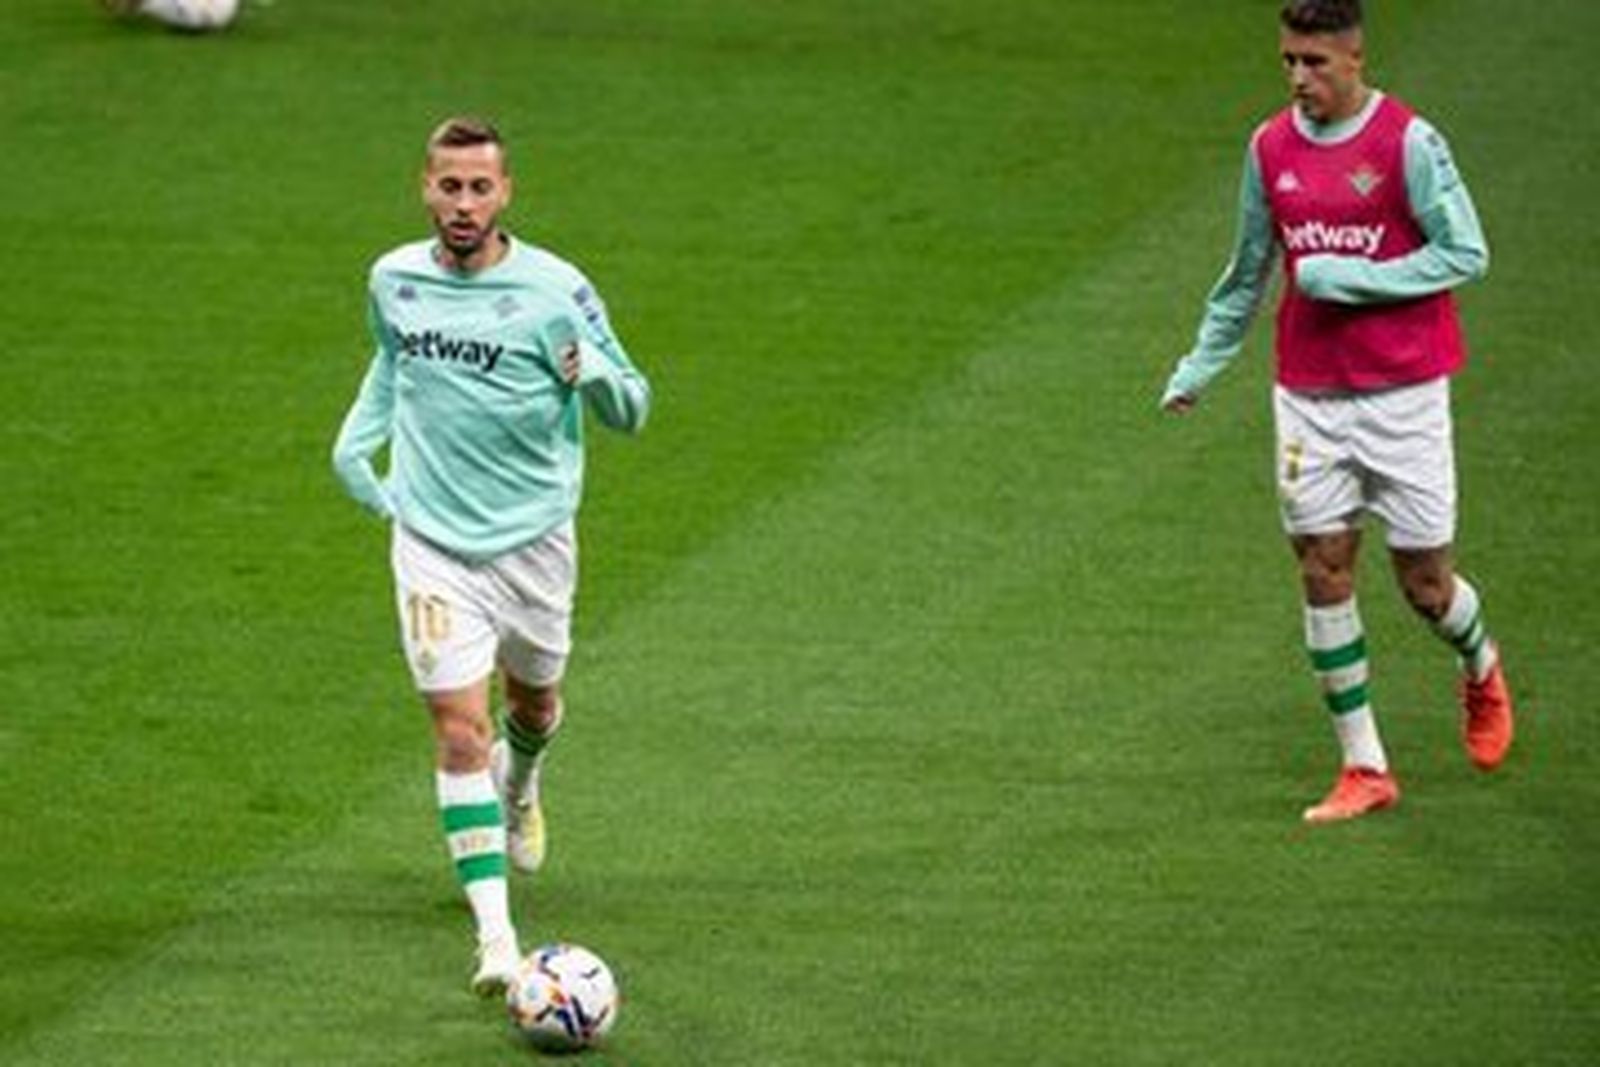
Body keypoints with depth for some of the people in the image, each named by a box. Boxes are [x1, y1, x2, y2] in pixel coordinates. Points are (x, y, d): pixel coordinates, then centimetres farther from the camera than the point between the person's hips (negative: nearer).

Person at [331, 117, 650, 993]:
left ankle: (520, 787, 59)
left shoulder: (554, 290, -12)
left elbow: (631, 410, -7)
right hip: (433, 542, 0)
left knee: (533, 699, 21)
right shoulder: (393, 280, -2)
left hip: (533, 536, 0)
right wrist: (357, 437, 7)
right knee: (459, 729, -10)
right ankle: (495, 936, -12)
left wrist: (595, 376, -29)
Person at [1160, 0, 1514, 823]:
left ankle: (1481, 671, 36)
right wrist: (1201, 364, 19)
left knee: (1424, 583, 2)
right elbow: (1248, 269, 17)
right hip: (1308, 393, 4)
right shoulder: (1271, 149, 5)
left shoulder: (1408, 143, -10)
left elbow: (1465, 254, -11)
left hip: (1402, 391, -4)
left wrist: (1350, 278, -17)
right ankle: (1364, 768, 6)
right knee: (1324, 571, -2)